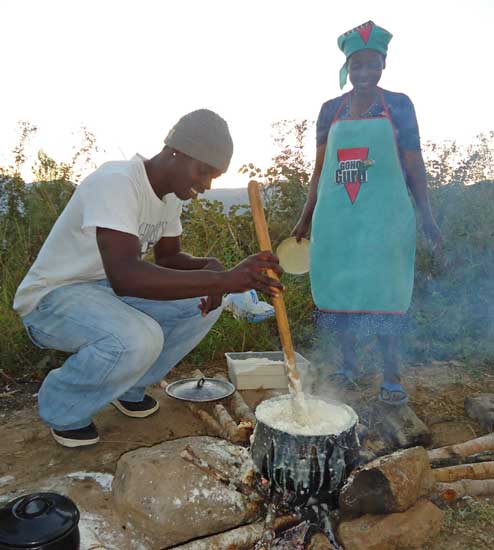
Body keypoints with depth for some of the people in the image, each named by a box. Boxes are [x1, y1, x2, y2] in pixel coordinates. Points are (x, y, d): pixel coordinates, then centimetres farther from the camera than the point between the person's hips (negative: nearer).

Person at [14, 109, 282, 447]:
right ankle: (63, 409, -4)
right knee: (139, 339, -35)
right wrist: (223, 278, -47)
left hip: (111, 291, 8)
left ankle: (130, 387, 10)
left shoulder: (171, 192, -1)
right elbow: (124, 276, -41)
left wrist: (211, 269, -13)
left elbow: (168, 257, 9)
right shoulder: (116, 183, -28)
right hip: (52, 299, -8)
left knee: (206, 300, -6)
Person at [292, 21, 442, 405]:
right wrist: (306, 218, 13)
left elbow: (415, 165, 5)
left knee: (383, 289, -2)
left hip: (384, 215, -2)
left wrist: (427, 217, 1)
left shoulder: (399, 106, 5)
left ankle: (392, 376, 12)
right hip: (337, 215, 3)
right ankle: (348, 365, 22)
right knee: (340, 287, 6)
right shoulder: (332, 110, 11)